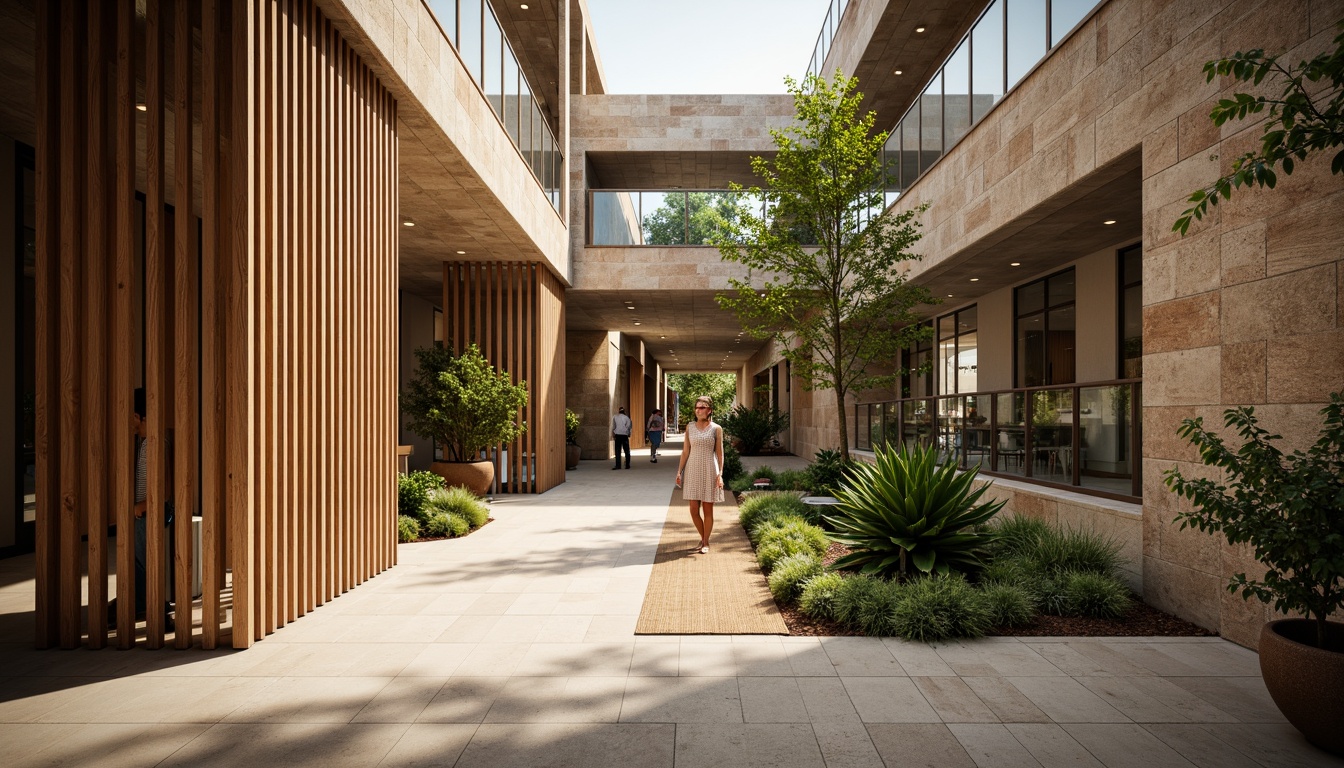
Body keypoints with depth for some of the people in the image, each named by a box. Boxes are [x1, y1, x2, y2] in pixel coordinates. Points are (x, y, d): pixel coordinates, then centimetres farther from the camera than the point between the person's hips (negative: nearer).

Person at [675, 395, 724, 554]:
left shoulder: (716, 429, -1)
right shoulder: (689, 427, 5)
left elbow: (720, 453, 0)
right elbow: (685, 451, 7)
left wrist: (720, 474, -8)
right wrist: (679, 471, 2)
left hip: (709, 471, -2)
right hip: (692, 470, 2)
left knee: (707, 509, 3)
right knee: (694, 509, 2)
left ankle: (706, 543, 17)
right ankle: (703, 537, 25)